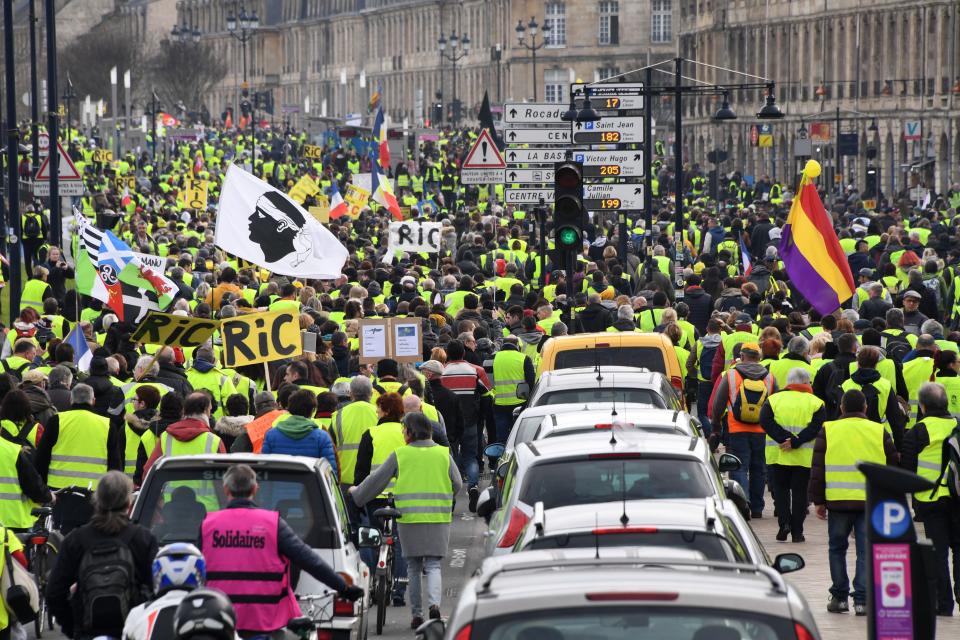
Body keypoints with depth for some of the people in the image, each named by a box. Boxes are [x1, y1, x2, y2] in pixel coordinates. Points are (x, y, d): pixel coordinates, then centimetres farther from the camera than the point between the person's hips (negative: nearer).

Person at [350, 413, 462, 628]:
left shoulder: (399, 455, -1)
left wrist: (356, 493, 21)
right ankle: (434, 603, -19)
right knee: (433, 565, 6)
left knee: (413, 567, 11)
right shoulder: (444, 454, 3)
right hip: (438, 519, 1)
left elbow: (376, 480, 5)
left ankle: (416, 614, 11)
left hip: (409, 519, -1)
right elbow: (457, 485, 7)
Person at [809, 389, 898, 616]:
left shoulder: (828, 431, 3)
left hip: (838, 501, 0)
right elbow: (893, 467, 12)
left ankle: (839, 597, 14)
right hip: (871, 502, 0)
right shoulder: (879, 432, 6)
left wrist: (818, 500, 8)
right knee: (866, 550, 3)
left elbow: (817, 469, 3)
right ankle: (862, 599, -3)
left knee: (837, 548, 14)